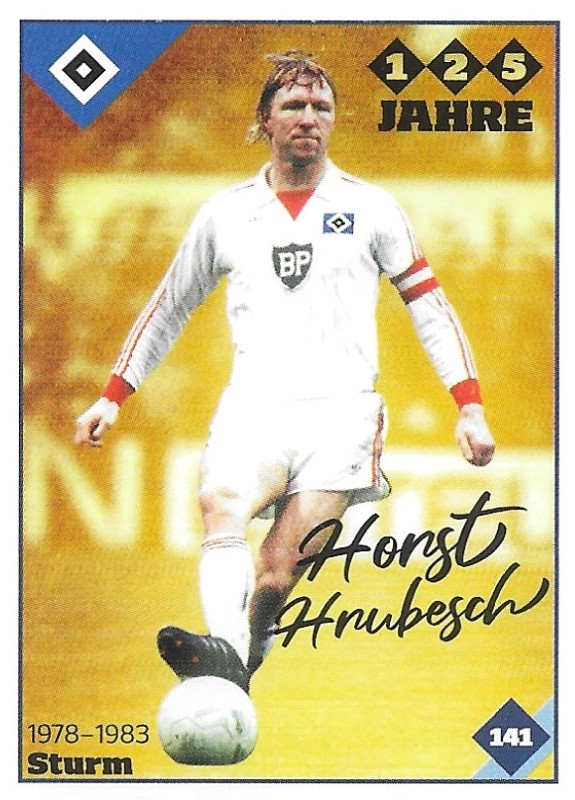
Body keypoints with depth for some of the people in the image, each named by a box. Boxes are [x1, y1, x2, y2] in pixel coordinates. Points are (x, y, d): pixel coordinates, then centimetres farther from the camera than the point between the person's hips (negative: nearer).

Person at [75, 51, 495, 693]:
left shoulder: (369, 207, 12)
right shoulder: (226, 212, 17)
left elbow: (429, 305, 13)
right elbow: (169, 308, 26)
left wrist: (469, 406, 4)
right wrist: (113, 396, 22)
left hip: (339, 410, -1)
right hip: (253, 406, 1)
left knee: (275, 577, -17)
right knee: (221, 505, -32)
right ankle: (223, 652, -51)